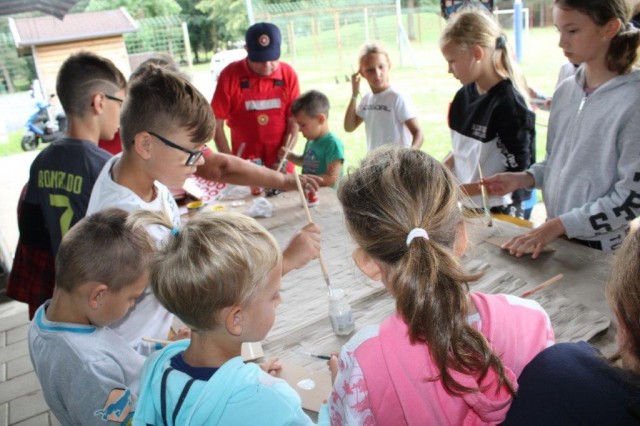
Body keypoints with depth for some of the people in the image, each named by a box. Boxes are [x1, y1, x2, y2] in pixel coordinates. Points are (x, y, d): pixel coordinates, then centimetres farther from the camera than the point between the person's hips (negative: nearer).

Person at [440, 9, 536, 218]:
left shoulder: (508, 103, -20)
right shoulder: (464, 95, 1)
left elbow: (518, 175, -19)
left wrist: (462, 190, -23)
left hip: (500, 215, -7)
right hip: (465, 208, 7)